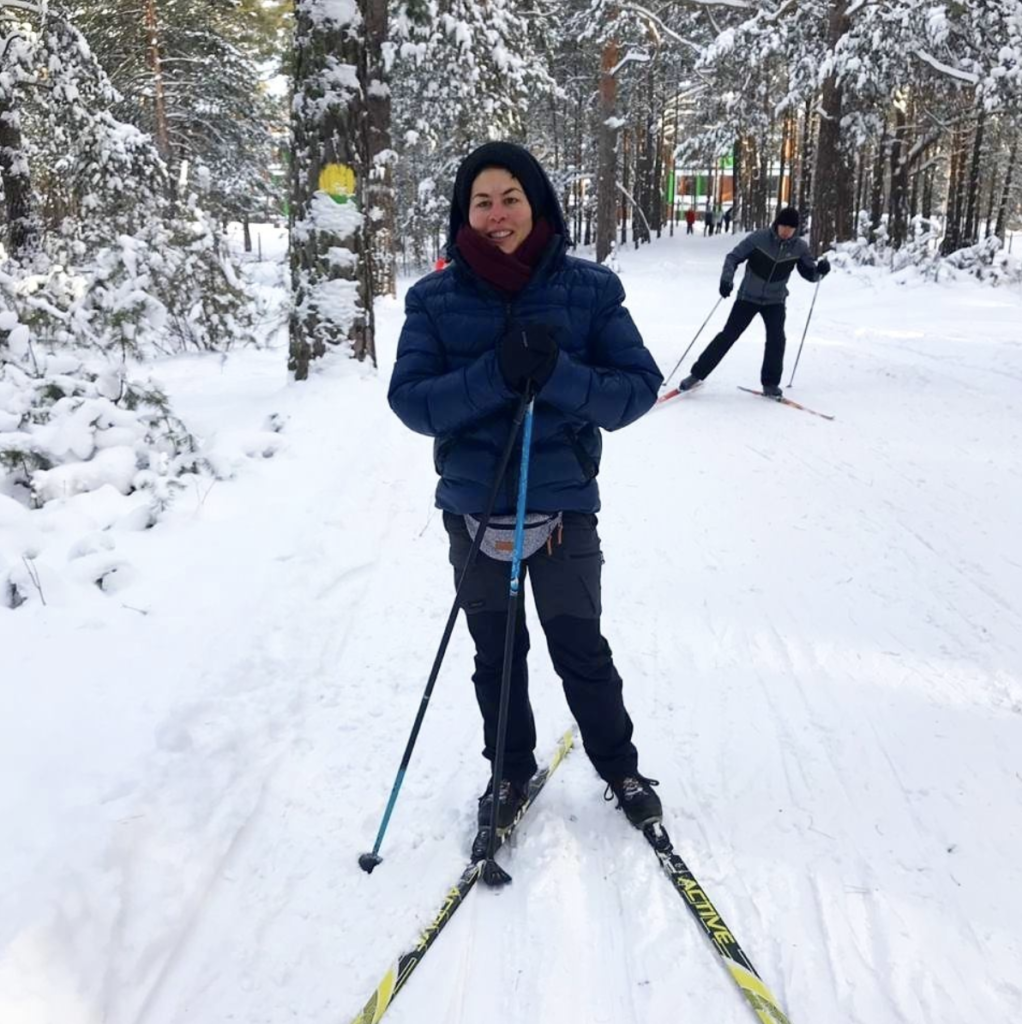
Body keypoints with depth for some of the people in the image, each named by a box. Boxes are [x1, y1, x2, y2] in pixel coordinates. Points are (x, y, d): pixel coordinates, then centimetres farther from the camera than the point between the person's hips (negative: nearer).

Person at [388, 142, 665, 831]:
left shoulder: (589, 289, -7)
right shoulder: (436, 299, -4)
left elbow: (638, 386, -10)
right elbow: (411, 401, -12)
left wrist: (555, 374, -27)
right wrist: (497, 373, -27)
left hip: (563, 503, -1)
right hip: (474, 508, 2)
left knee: (581, 649, 12)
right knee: (496, 653, 17)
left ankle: (621, 768, 35)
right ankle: (511, 771, 38)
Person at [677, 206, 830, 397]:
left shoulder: (799, 247, -8)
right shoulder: (758, 238, -16)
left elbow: (809, 273, 1)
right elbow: (733, 257, -10)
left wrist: (820, 270, -21)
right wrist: (726, 279, -26)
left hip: (775, 300, 2)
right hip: (748, 297, -2)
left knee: (776, 339, -13)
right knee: (728, 335, -4)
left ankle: (770, 383, 2)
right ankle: (697, 374, 3)